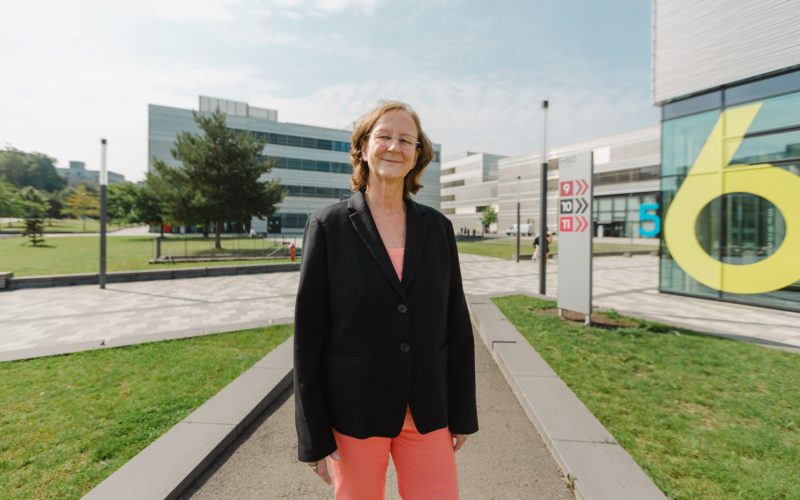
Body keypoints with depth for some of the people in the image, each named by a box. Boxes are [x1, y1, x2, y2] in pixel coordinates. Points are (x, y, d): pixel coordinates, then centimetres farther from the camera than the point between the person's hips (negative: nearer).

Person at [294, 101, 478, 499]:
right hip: (355, 412, -1)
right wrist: (313, 435, -4)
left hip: (428, 412, 2)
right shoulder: (328, 227, -8)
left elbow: (457, 325, 3)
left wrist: (462, 412, 6)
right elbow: (308, 335, -7)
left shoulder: (437, 228, -1)